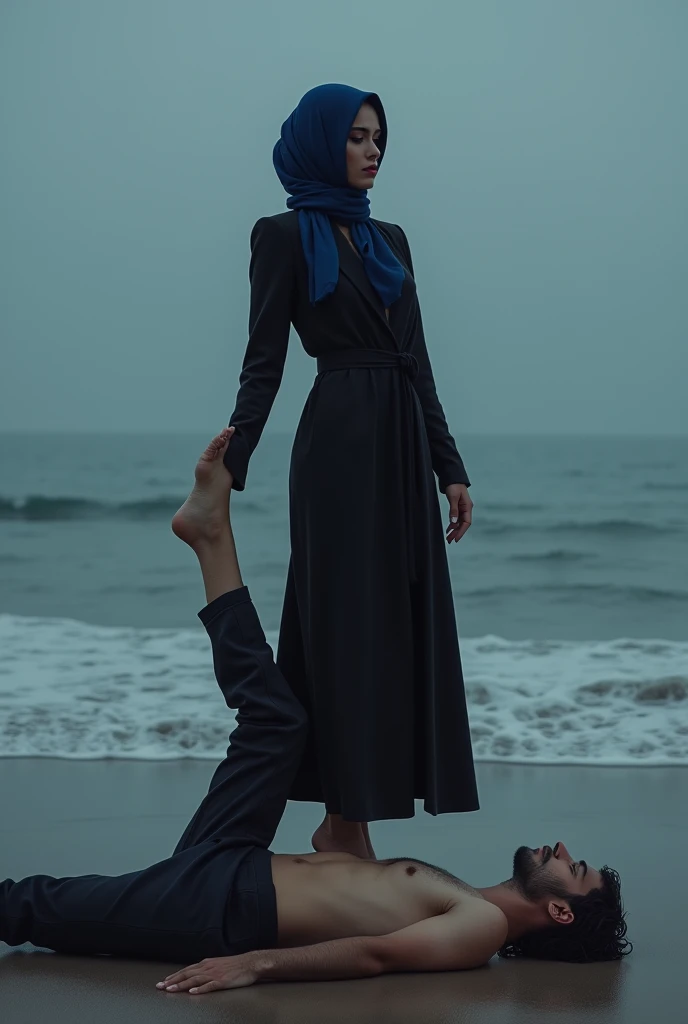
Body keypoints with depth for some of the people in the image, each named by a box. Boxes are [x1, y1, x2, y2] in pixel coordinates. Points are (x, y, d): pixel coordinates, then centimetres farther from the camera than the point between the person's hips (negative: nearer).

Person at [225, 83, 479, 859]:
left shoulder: (390, 239, 18)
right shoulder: (285, 235, -1)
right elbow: (264, 361, -5)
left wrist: (449, 467, 13)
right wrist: (228, 471, -14)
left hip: (404, 445, 7)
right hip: (340, 444, -7)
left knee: (402, 626, 4)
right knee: (349, 625, -6)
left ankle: (344, 822, 9)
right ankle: (346, 823, -2)